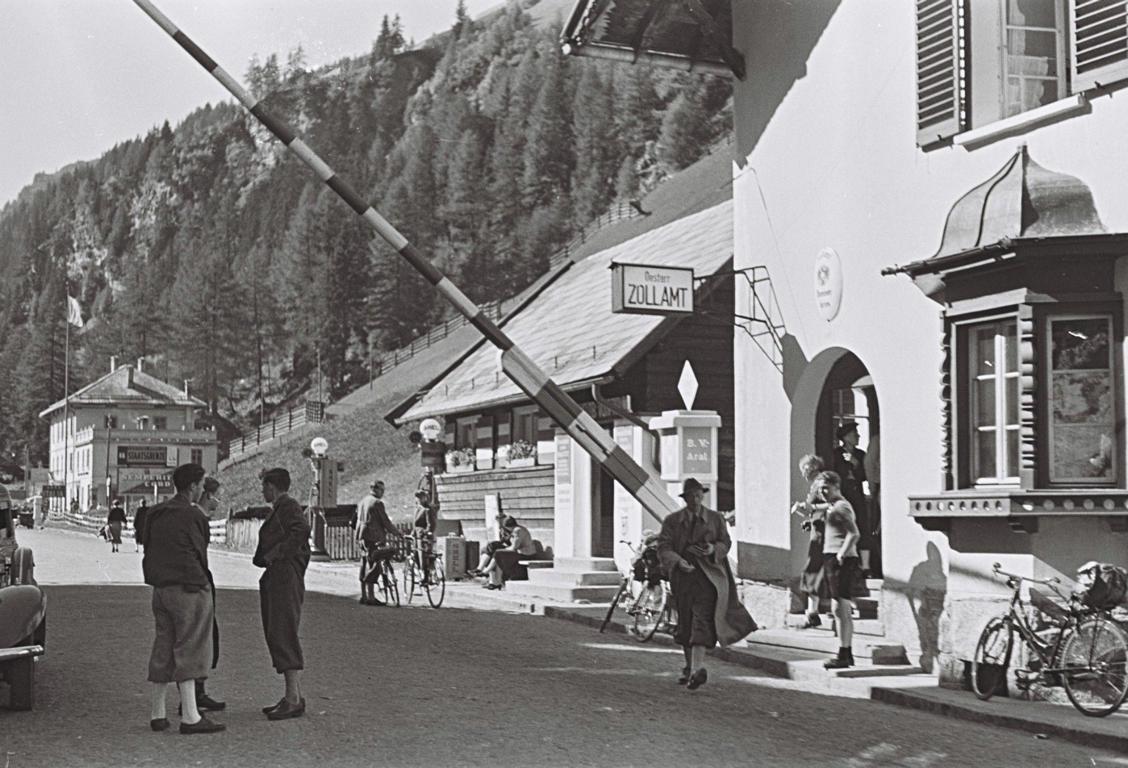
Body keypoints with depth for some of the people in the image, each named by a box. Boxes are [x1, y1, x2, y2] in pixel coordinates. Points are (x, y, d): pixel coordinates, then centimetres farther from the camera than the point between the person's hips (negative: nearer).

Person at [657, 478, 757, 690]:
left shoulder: (716, 518, 8)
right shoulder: (672, 521, 6)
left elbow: (726, 543, 10)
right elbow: (663, 548, -3)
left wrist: (714, 549, -13)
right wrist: (678, 561, -21)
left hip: (708, 575, -2)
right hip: (683, 575, 2)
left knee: (702, 619, -16)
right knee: (685, 622, 9)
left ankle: (698, 668, -25)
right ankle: (689, 667, 26)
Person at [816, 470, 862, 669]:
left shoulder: (841, 507, -12)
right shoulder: (832, 506, 18)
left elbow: (854, 534, -20)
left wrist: (841, 554, -22)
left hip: (841, 561, -11)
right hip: (832, 559, 11)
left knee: (840, 608, -10)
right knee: (842, 610, 13)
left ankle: (843, 656, -8)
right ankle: (848, 653, 18)